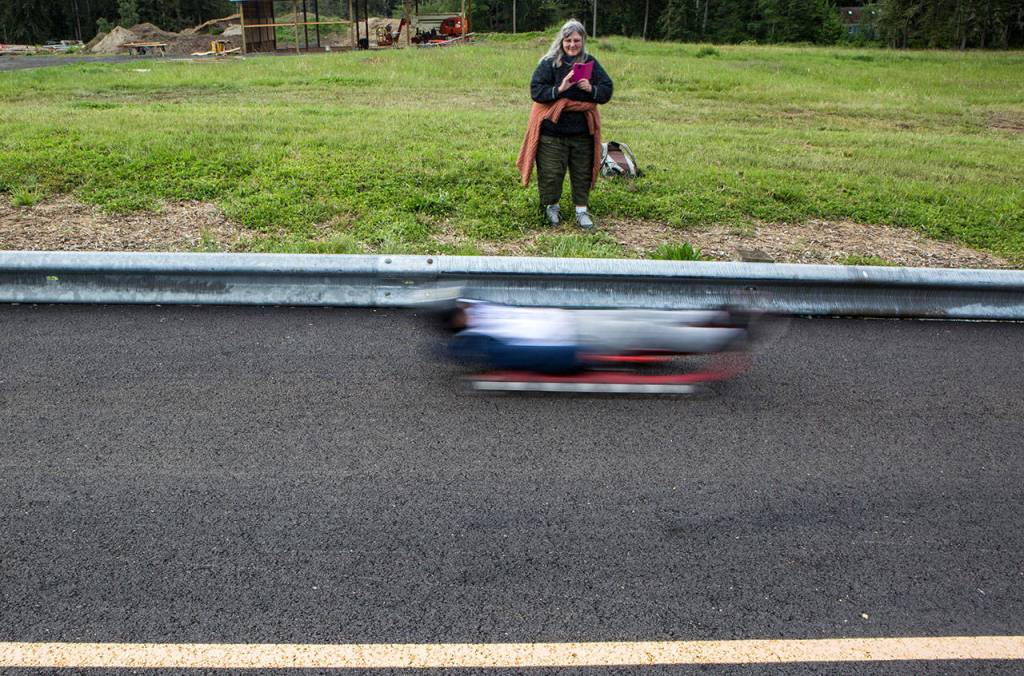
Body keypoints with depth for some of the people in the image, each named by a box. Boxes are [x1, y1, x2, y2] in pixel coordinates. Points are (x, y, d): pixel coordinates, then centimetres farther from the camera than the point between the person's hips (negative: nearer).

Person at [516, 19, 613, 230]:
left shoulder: (591, 63, 4)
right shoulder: (548, 63, -5)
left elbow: (607, 92, 2)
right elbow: (536, 91, -11)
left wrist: (591, 89, -18)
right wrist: (558, 90, -25)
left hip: (583, 130, 3)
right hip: (552, 129, -2)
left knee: (582, 172, 10)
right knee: (551, 172, 3)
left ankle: (582, 210, 23)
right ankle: (552, 206, 26)